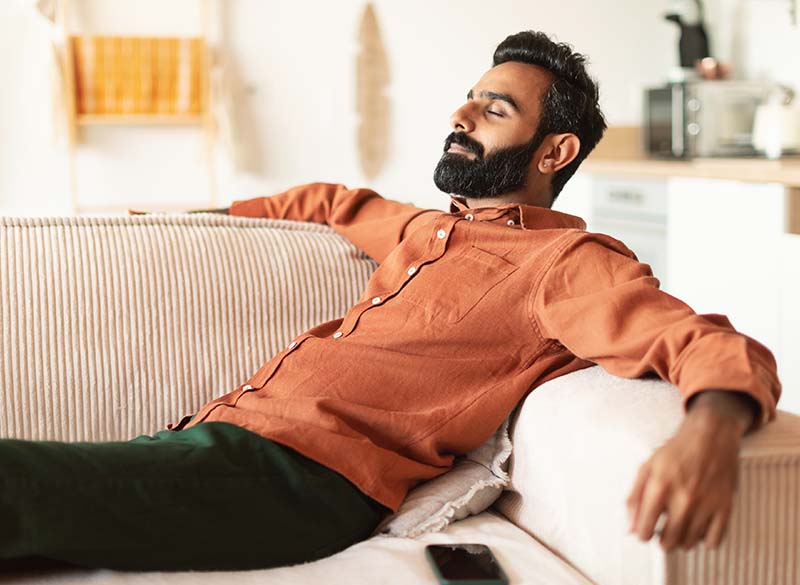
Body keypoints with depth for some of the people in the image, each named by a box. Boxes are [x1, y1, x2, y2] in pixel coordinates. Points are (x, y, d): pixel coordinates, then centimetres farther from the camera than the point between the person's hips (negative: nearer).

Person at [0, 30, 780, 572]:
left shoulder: (567, 261, -1)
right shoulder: (424, 228, 26)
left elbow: (716, 346, -15)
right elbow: (332, 203, 46)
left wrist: (709, 429, -38)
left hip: (299, 471, -9)